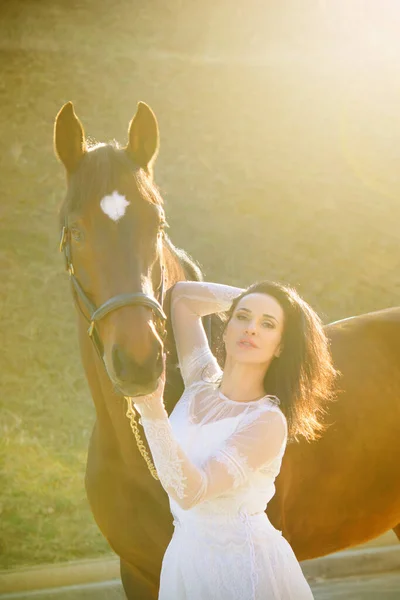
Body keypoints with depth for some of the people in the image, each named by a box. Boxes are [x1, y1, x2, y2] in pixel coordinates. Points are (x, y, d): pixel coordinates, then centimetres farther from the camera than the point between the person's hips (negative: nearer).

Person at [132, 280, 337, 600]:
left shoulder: (268, 421, -20)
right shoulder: (202, 383, -1)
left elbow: (190, 492, -29)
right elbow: (182, 295, 10)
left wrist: (152, 409, -37)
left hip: (245, 566, -6)